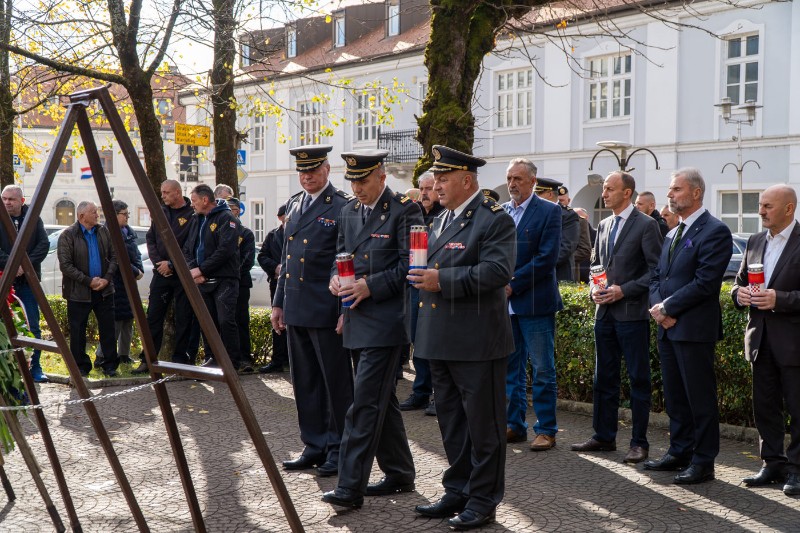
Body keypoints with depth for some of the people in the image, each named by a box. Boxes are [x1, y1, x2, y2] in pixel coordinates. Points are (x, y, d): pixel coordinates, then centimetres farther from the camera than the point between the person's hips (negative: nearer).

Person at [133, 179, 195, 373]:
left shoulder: (192, 214, -7)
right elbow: (151, 239, 12)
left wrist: (171, 264, -13)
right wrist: (158, 263, -3)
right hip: (161, 274, 5)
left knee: (183, 319, 2)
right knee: (153, 317, 4)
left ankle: (180, 359, 10)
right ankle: (148, 360, 9)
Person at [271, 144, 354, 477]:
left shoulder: (343, 207, -8)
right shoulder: (294, 205, 15)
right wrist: (278, 302, 16)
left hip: (327, 310, -8)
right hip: (296, 309, 8)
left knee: (336, 383, 3)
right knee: (305, 383, 13)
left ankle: (338, 449, 13)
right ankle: (314, 446, 24)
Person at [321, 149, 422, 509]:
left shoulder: (404, 210, -9)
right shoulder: (348, 212, 14)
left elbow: (411, 264, -13)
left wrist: (371, 285, -19)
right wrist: (336, 278, 2)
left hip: (386, 321, -8)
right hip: (358, 320, 8)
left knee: (365, 404, -9)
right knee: (381, 401, 15)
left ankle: (350, 487, -5)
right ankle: (400, 474, 27)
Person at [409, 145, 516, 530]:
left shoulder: (494, 220, -11)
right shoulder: (442, 219, 17)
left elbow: (497, 270, -23)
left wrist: (443, 280, -24)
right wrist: (424, 276, 6)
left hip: (477, 342, -9)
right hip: (440, 340, 9)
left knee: (482, 423, 3)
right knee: (451, 422, 17)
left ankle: (483, 501, 14)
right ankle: (458, 491, 29)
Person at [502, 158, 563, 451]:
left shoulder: (549, 211, -5)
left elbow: (547, 258, -12)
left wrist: (512, 284, -14)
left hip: (535, 303, -5)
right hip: (505, 302, 6)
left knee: (542, 370, 0)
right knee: (510, 367, 12)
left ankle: (546, 429, 9)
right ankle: (515, 425, 22)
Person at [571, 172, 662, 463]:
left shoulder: (646, 225, -7)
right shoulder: (603, 226, 14)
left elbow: (656, 270, -10)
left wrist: (624, 290, -16)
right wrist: (594, 289, 1)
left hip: (632, 313, -7)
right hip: (605, 312, 7)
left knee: (639, 379, 1)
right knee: (604, 378, 12)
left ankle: (639, 442, 8)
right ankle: (604, 437, 22)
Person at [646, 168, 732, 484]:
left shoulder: (714, 232, -10)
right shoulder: (672, 234, 18)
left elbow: (705, 282, -18)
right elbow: (657, 277, 17)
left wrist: (668, 307, -13)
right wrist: (658, 307, -2)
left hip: (694, 328, -8)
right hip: (667, 327, 8)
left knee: (700, 398, -1)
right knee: (674, 396, 15)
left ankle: (703, 461, 8)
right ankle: (680, 452, 25)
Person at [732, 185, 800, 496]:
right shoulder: (755, 242, 11)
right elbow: (740, 281, 17)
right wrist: (740, 294, -3)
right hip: (761, 339, 7)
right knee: (765, 406, 12)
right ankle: (773, 464, 23)